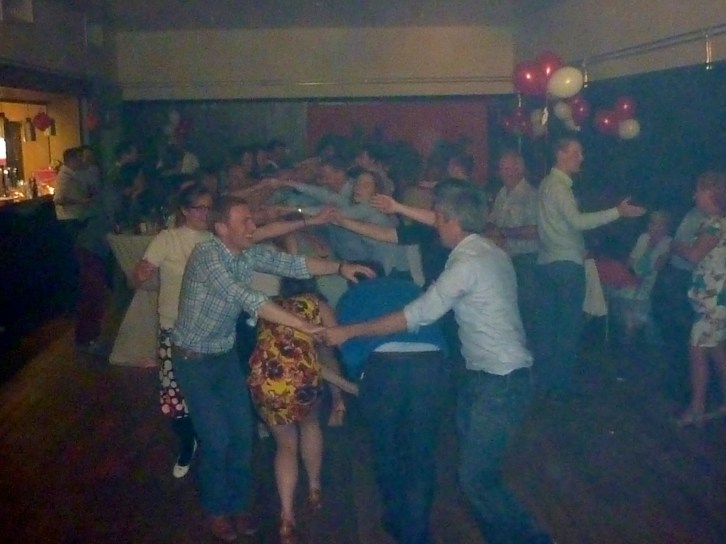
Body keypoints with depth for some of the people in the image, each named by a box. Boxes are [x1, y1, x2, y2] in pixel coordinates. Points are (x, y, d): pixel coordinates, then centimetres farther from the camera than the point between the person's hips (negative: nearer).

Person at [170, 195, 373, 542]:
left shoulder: (251, 253, -6)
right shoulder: (205, 255, -28)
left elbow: (293, 265, -6)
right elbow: (246, 299, -35)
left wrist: (339, 267, -20)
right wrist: (300, 324, -38)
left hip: (226, 354, 6)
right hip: (194, 358, -6)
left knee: (242, 432, 8)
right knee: (216, 438, -2)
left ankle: (238, 504, 27)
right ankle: (217, 510, 22)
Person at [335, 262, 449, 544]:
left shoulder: (352, 296, 24)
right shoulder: (412, 288, 31)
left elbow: (349, 347, 14)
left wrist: (360, 376, 31)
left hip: (383, 365, -2)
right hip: (430, 362, 2)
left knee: (387, 450, 20)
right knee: (421, 454, 14)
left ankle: (398, 519, 38)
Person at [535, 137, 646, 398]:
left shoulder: (548, 183, 16)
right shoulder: (558, 186, -13)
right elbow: (577, 221, -24)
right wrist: (618, 212, -24)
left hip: (547, 263, 9)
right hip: (567, 264, -9)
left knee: (548, 323, 11)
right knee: (569, 327, -3)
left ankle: (545, 379, 17)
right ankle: (561, 384, 2)